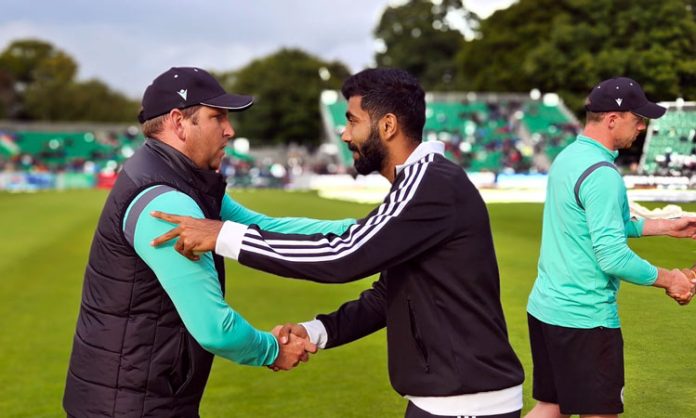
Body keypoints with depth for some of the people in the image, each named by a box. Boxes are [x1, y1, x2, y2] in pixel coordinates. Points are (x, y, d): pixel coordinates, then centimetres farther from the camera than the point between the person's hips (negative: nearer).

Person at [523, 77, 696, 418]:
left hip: (545, 309, 9)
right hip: (584, 317, -9)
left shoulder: (568, 157, 9)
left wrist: (666, 226, 21)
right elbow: (612, 257, -23)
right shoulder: (601, 174, -20)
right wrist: (667, 279, -9)